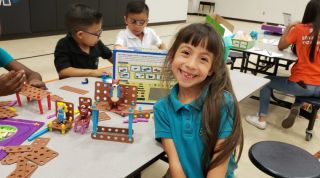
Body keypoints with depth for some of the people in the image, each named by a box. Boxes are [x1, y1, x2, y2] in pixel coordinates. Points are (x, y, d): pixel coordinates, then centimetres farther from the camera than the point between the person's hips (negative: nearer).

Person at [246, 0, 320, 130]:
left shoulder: (299, 29, -5)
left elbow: (281, 46, 7)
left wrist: (288, 28, 18)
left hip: (302, 85, -4)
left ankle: (261, 119, 17)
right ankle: (296, 108, 19)